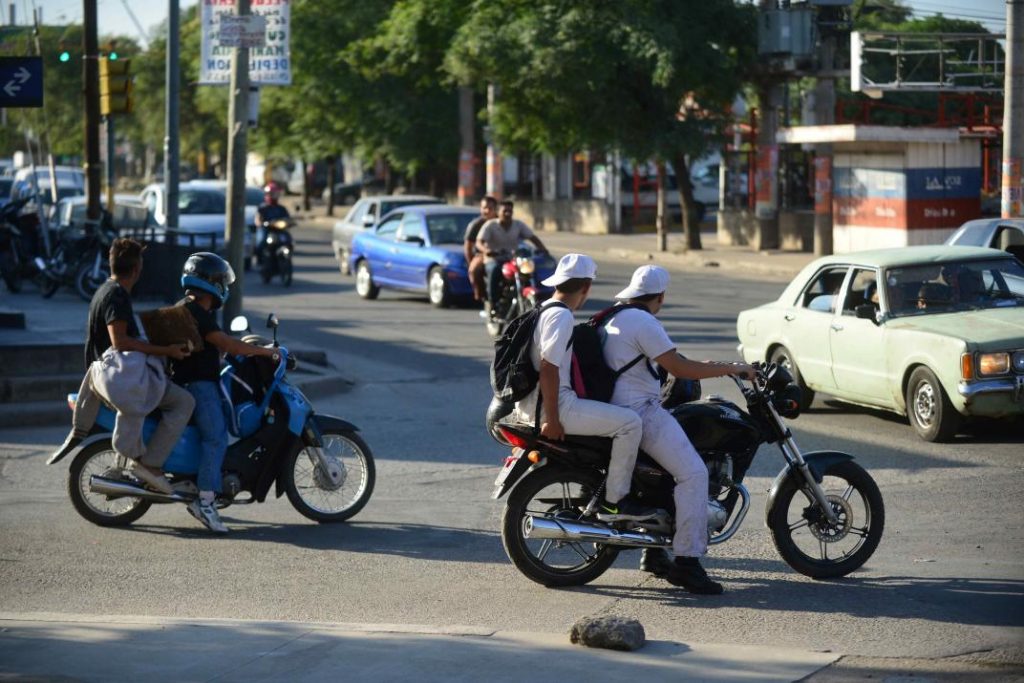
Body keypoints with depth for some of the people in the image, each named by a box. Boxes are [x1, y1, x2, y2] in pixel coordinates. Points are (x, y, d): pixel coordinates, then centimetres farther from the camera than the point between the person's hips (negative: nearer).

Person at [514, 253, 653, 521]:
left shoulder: (543, 310, 16)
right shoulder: (561, 316, -16)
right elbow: (549, 368, -24)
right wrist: (552, 420, -24)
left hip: (530, 404, 11)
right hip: (552, 405, -11)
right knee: (629, 422, -12)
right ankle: (614, 501, -8)